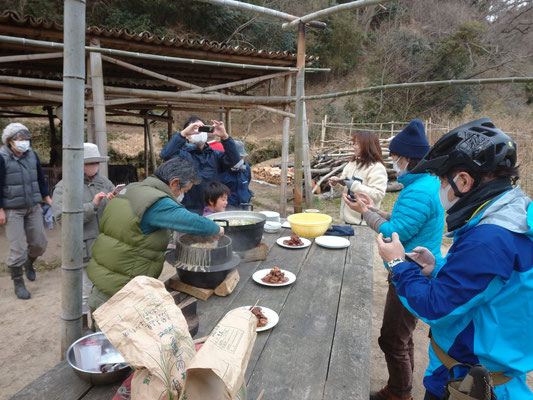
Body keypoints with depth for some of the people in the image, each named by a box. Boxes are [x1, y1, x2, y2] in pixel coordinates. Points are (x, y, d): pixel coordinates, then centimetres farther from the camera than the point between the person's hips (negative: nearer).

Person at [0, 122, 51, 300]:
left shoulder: (32, 155, 1)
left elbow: (40, 178, 12)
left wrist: (47, 197, 8)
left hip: (33, 207, 5)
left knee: (39, 243, 8)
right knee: (17, 248, -4)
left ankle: (29, 263, 41)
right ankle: (18, 283, 13)